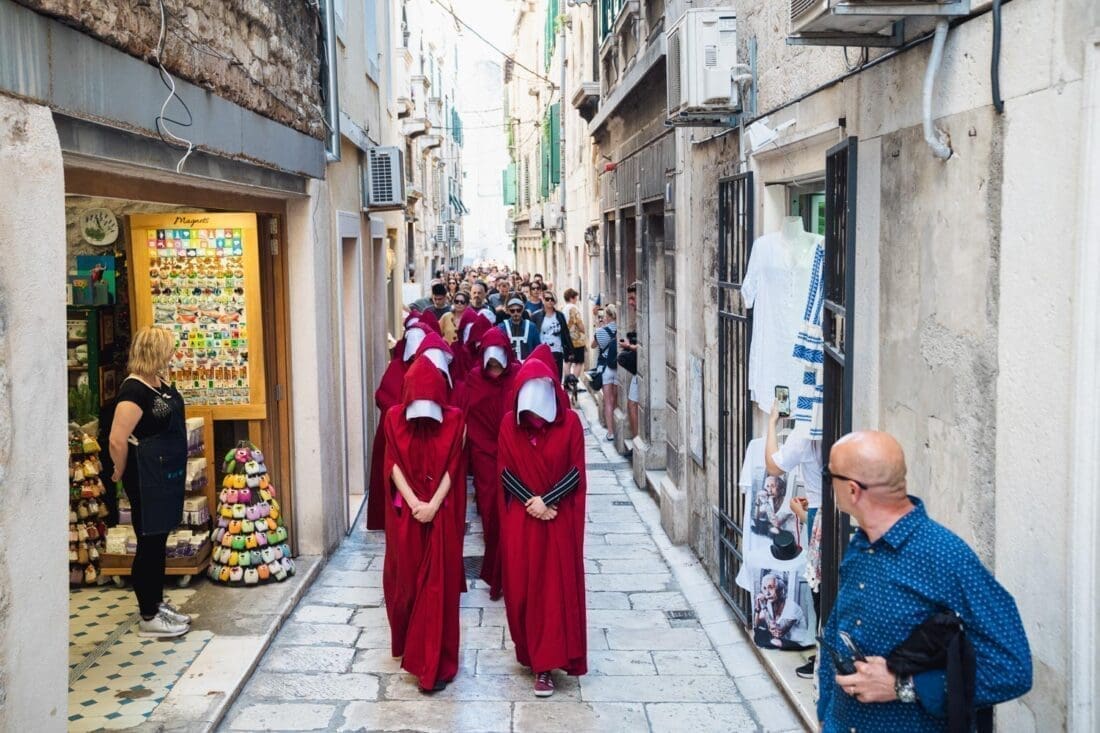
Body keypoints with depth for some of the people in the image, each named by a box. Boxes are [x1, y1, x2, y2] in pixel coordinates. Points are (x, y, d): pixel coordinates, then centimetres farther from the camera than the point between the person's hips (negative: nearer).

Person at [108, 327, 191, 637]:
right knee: (149, 544, 0)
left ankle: (158, 603, 30)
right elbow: (117, 440, -24)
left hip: (166, 474, 9)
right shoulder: (134, 390, -20)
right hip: (146, 478, -9)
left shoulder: (160, 384, 8)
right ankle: (149, 617, 10)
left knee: (159, 541, 17)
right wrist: (121, 473, -9)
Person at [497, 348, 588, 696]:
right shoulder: (510, 422, 0)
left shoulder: (569, 422, -5)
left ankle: (545, 664, 2)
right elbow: (504, 470, -1)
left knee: (556, 588, -2)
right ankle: (531, 651, 26)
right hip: (520, 519, 2)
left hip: (559, 519, -1)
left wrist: (546, 500, -16)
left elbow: (577, 471, -6)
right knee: (522, 587, 6)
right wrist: (531, 501, -14)